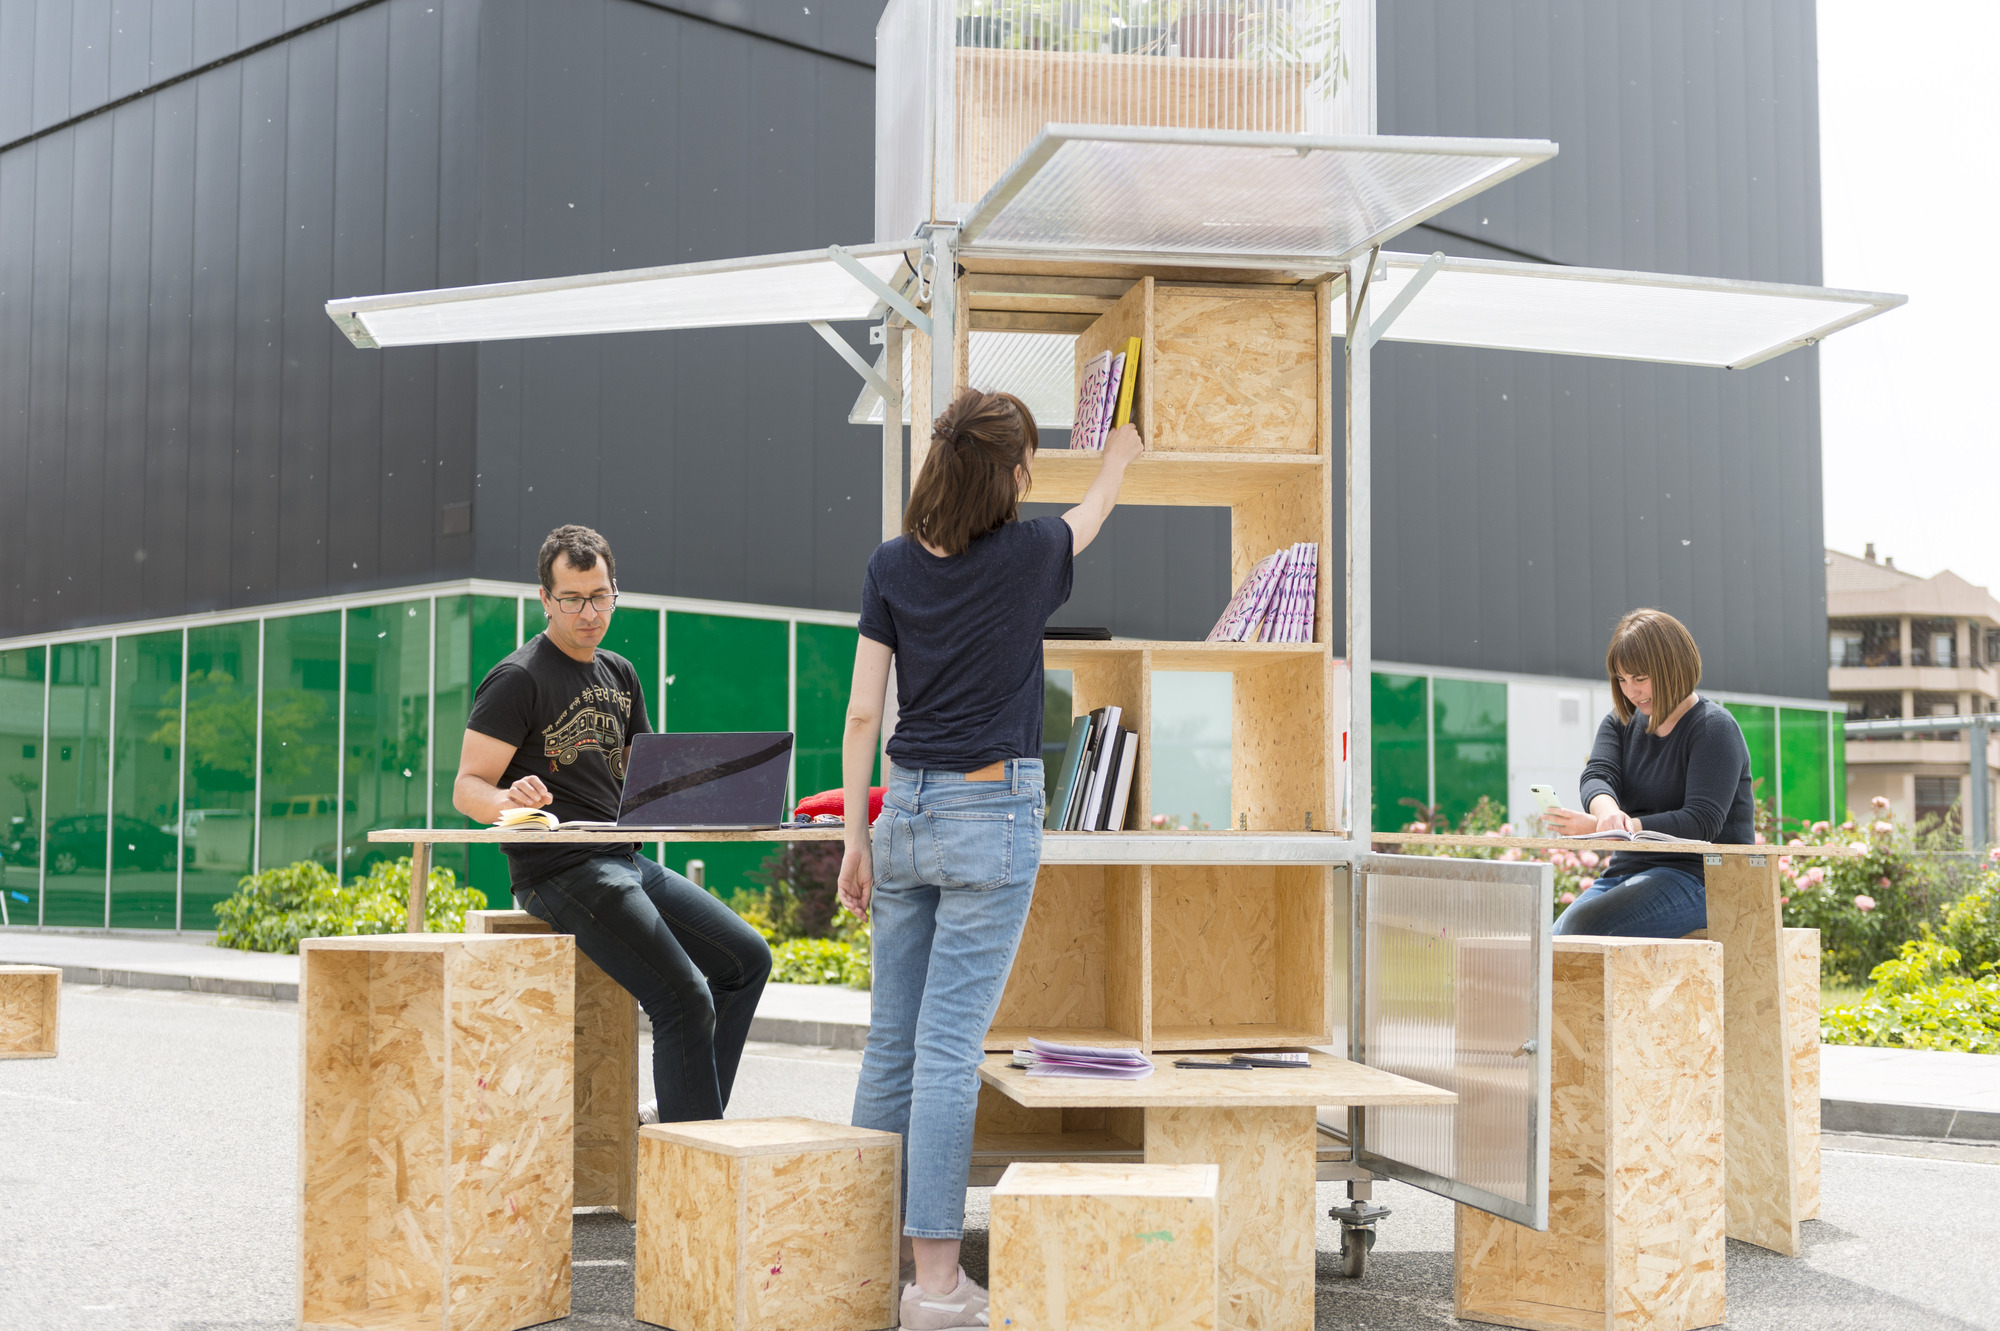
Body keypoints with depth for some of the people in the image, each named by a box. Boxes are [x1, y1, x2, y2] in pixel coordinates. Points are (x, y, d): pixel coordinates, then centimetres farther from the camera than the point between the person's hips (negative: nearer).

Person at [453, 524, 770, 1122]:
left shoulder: (619, 674, 17)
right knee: (686, 1000, -19)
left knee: (747, 958, 7)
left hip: (625, 860, 9)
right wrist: (508, 800, -33)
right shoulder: (518, 679, -7)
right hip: (558, 869, -8)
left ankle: (680, 1115, 13)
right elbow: (467, 787, -10)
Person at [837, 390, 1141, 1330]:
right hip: (992, 810, -4)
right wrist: (1119, 457, 39)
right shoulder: (1027, 557, -6)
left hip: (906, 808, 5)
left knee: (891, 1039, 10)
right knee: (950, 1043, -6)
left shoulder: (892, 565, 3)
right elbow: (1091, 513, 19)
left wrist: (856, 837, 8)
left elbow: (864, 712, 3)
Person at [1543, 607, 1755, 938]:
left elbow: (1703, 822, -18)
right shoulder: (1621, 724, 15)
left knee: (1582, 924, -31)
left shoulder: (1714, 728, -6)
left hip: (1699, 876, -6)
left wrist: (1598, 829, -28)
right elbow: (1597, 776, -4)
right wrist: (1607, 813, -32)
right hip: (1629, 870, 6)